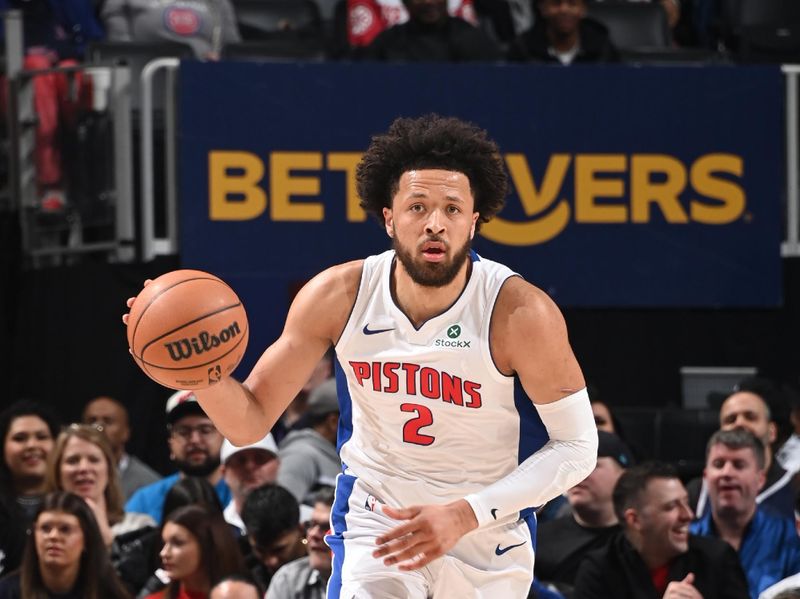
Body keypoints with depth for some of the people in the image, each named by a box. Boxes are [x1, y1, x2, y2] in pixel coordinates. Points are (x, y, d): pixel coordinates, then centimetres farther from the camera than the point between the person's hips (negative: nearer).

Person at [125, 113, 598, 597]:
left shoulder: (520, 313, -23)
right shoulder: (338, 296, -14)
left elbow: (577, 447, -16)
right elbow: (250, 422, -8)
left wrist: (464, 515, -26)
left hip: (489, 540, 0)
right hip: (374, 519, 0)